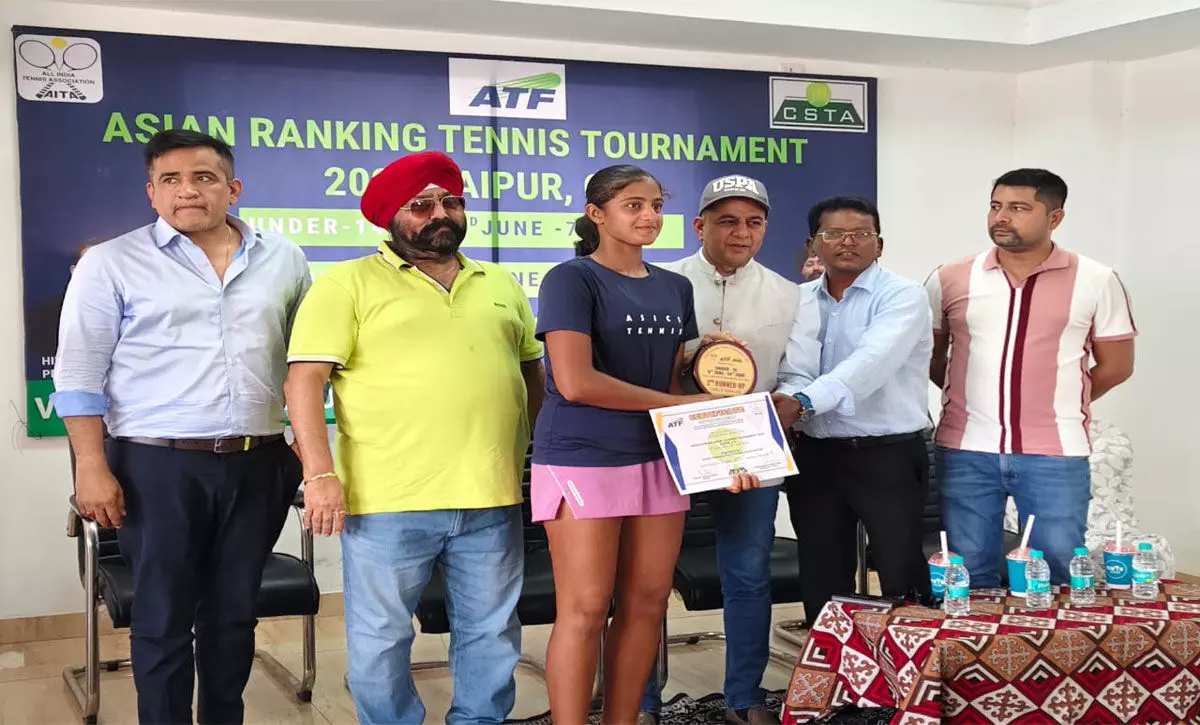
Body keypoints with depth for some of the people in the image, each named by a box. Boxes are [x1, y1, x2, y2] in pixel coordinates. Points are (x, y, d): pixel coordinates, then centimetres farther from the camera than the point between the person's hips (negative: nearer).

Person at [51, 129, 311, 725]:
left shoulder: (283, 260, 7)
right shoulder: (112, 264, -2)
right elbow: (79, 377, -3)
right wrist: (93, 468, -9)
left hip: (258, 465, 3)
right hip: (158, 466, -3)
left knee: (235, 613, 12)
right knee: (164, 617, 4)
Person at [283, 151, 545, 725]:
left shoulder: (501, 285, 15)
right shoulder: (348, 284, -1)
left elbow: (533, 373, 22)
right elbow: (304, 380, -7)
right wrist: (320, 473, -16)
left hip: (492, 498, 4)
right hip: (389, 502, -4)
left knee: (492, 633, 13)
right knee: (381, 637, 6)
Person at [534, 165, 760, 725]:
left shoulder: (675, 288, 13)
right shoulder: (571, 279, -8)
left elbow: (675, 384, 15)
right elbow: (575, 383, -19)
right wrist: (681, 404, -11)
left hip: (657, 461, 6)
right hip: (583, 461, -6)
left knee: (647, 603, 8)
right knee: (585, 611, -3)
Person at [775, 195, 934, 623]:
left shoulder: (902, 296, -7)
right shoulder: (799, 301, 9)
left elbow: (871, 362, -24)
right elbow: (793, 374, -1)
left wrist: (804, 402, -37)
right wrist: (784, 404, -25)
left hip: (888, 455, -5)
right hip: (816, 455, 5)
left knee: (901, 577, -1)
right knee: (821, 579, 12)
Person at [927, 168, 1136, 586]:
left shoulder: (1095, 281, -1)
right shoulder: (949, 280, 3)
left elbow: (1116, 366, 6)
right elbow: (930, 356, 13)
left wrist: (1058, 405, 6)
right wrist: (972, 398, 7)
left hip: (1056, 453, -1)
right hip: (966, 451, 1)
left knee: (1058, 574, 4)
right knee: (971, 575, 9)